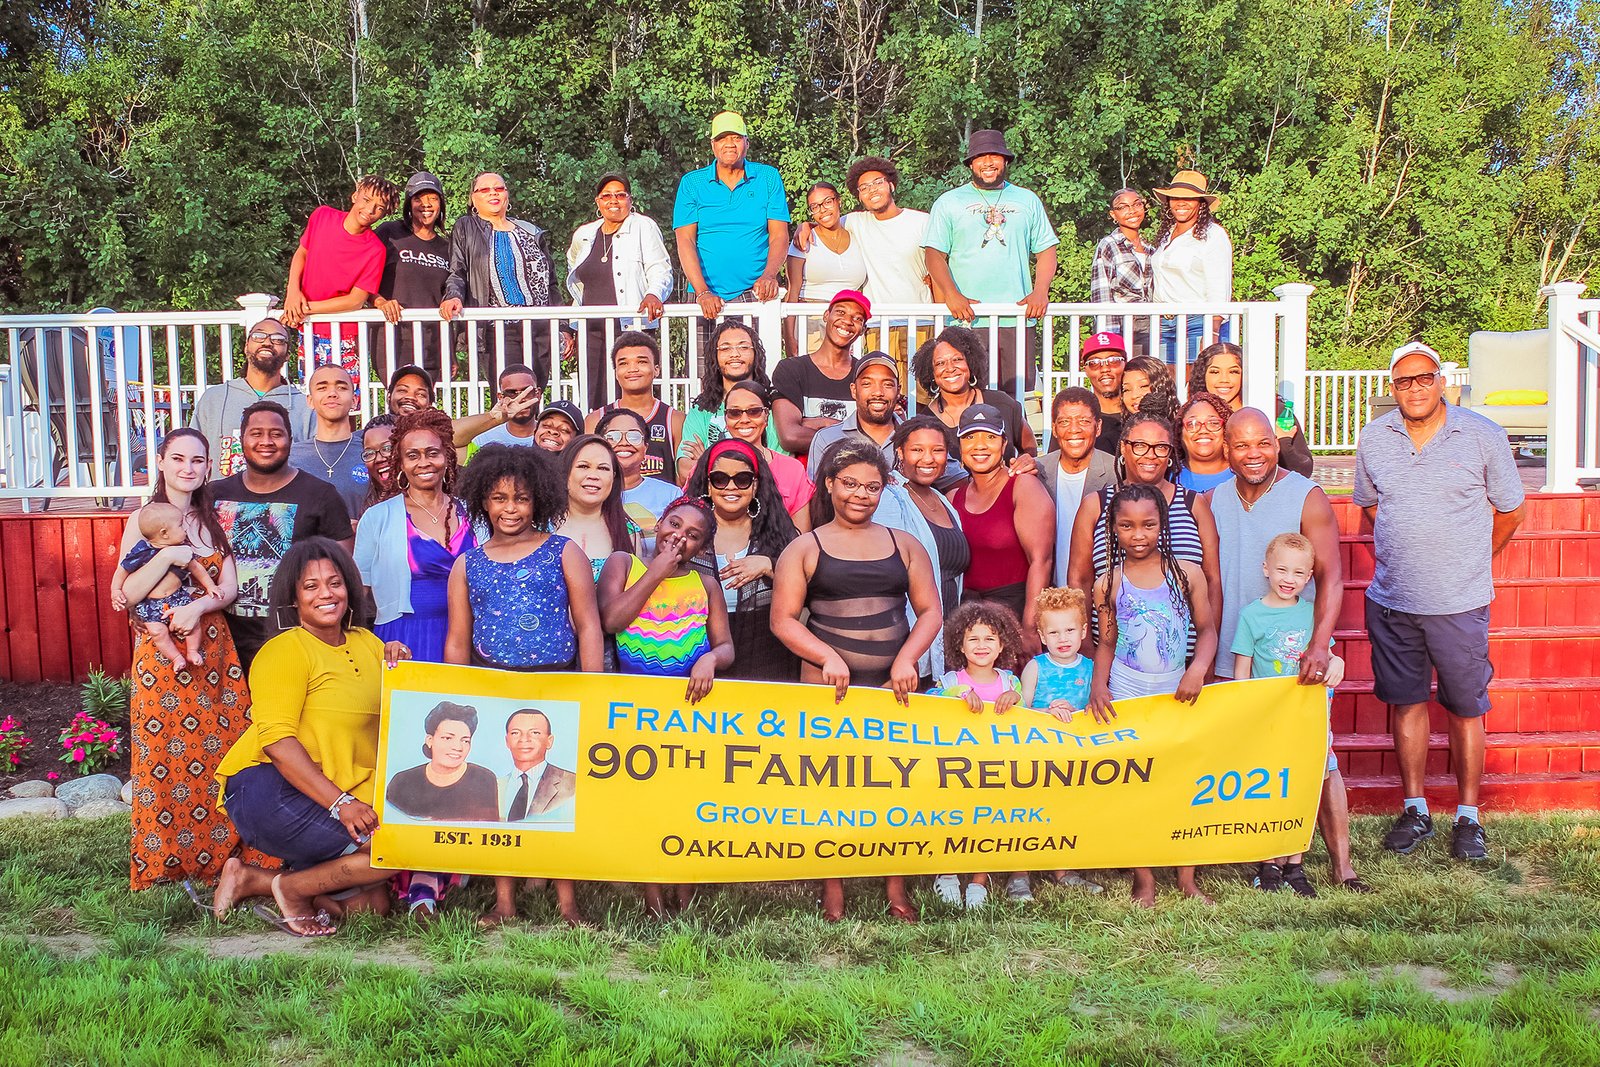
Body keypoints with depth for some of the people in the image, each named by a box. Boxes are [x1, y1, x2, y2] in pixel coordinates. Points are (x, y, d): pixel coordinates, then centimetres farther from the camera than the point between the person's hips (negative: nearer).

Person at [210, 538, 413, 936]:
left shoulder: (365, 643, 14)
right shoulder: (285, 650, -7)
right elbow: (277, 741, -18)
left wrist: (399, 662, -2)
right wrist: (340, 803, -26)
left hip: (340, 796, 8)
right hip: (270, 788, -8)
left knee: (372, 904, -4)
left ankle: (253, 879, 7)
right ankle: (292, 887, -1)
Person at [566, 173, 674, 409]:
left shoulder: (643, 227, 1)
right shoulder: (583, 234, 16)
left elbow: (661, 271, -7)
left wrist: (654, 294, -27)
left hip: (630, 327, -5)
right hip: (591, 329, 5)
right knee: (593, 397, 0)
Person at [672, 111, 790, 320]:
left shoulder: (768, 177, 9)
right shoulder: (692, 183, 7)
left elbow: (779, 235, 4)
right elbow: (685, 240, 0)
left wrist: (769, 275, -16)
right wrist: (703, 292, -14)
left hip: (757, 293, 0)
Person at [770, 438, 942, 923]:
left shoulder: (904, 545, 11)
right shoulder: (805, 548, 4)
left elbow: (930, 611, 8)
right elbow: (783, 619, -1)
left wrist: (907, 659, -7)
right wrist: (828, 657, -14)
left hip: (893, 683, 2)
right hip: (828, 682, -2)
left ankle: (896, 887, 13)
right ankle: (832, 888, 11)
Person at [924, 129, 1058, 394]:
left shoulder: (1027, 201, 17)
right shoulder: (948, 203, 11)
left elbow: (1046, 251, 15)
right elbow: (935, 254, 4)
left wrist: (1040, 292, -3)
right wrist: (951, 294, -12)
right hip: (967, 317, -2)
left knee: (1020, 392, -2)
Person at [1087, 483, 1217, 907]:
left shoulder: (1187, 573, -1)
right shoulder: (1108, 584, 0)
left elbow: (1207, 629, 1)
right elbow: (1106, 642, 6)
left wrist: (1198, 669, -15)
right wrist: (1098, 685, -8)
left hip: (1177, 690, 0)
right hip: (1126, 693, 0)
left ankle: (1187, 879, 16)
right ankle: (1144, 880, 13)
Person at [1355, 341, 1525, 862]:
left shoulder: (1483, 436, -5)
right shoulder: (1373, 439, 3)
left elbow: (1509, 511, 7)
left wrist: (1469, 564, 12)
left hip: (1459, 603, -2)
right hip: (1392, 600, 2)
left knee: (1466, 709, 5)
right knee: (1406, 702, 10)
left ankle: (1468, 819, 17)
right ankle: (1415, 811, 23)